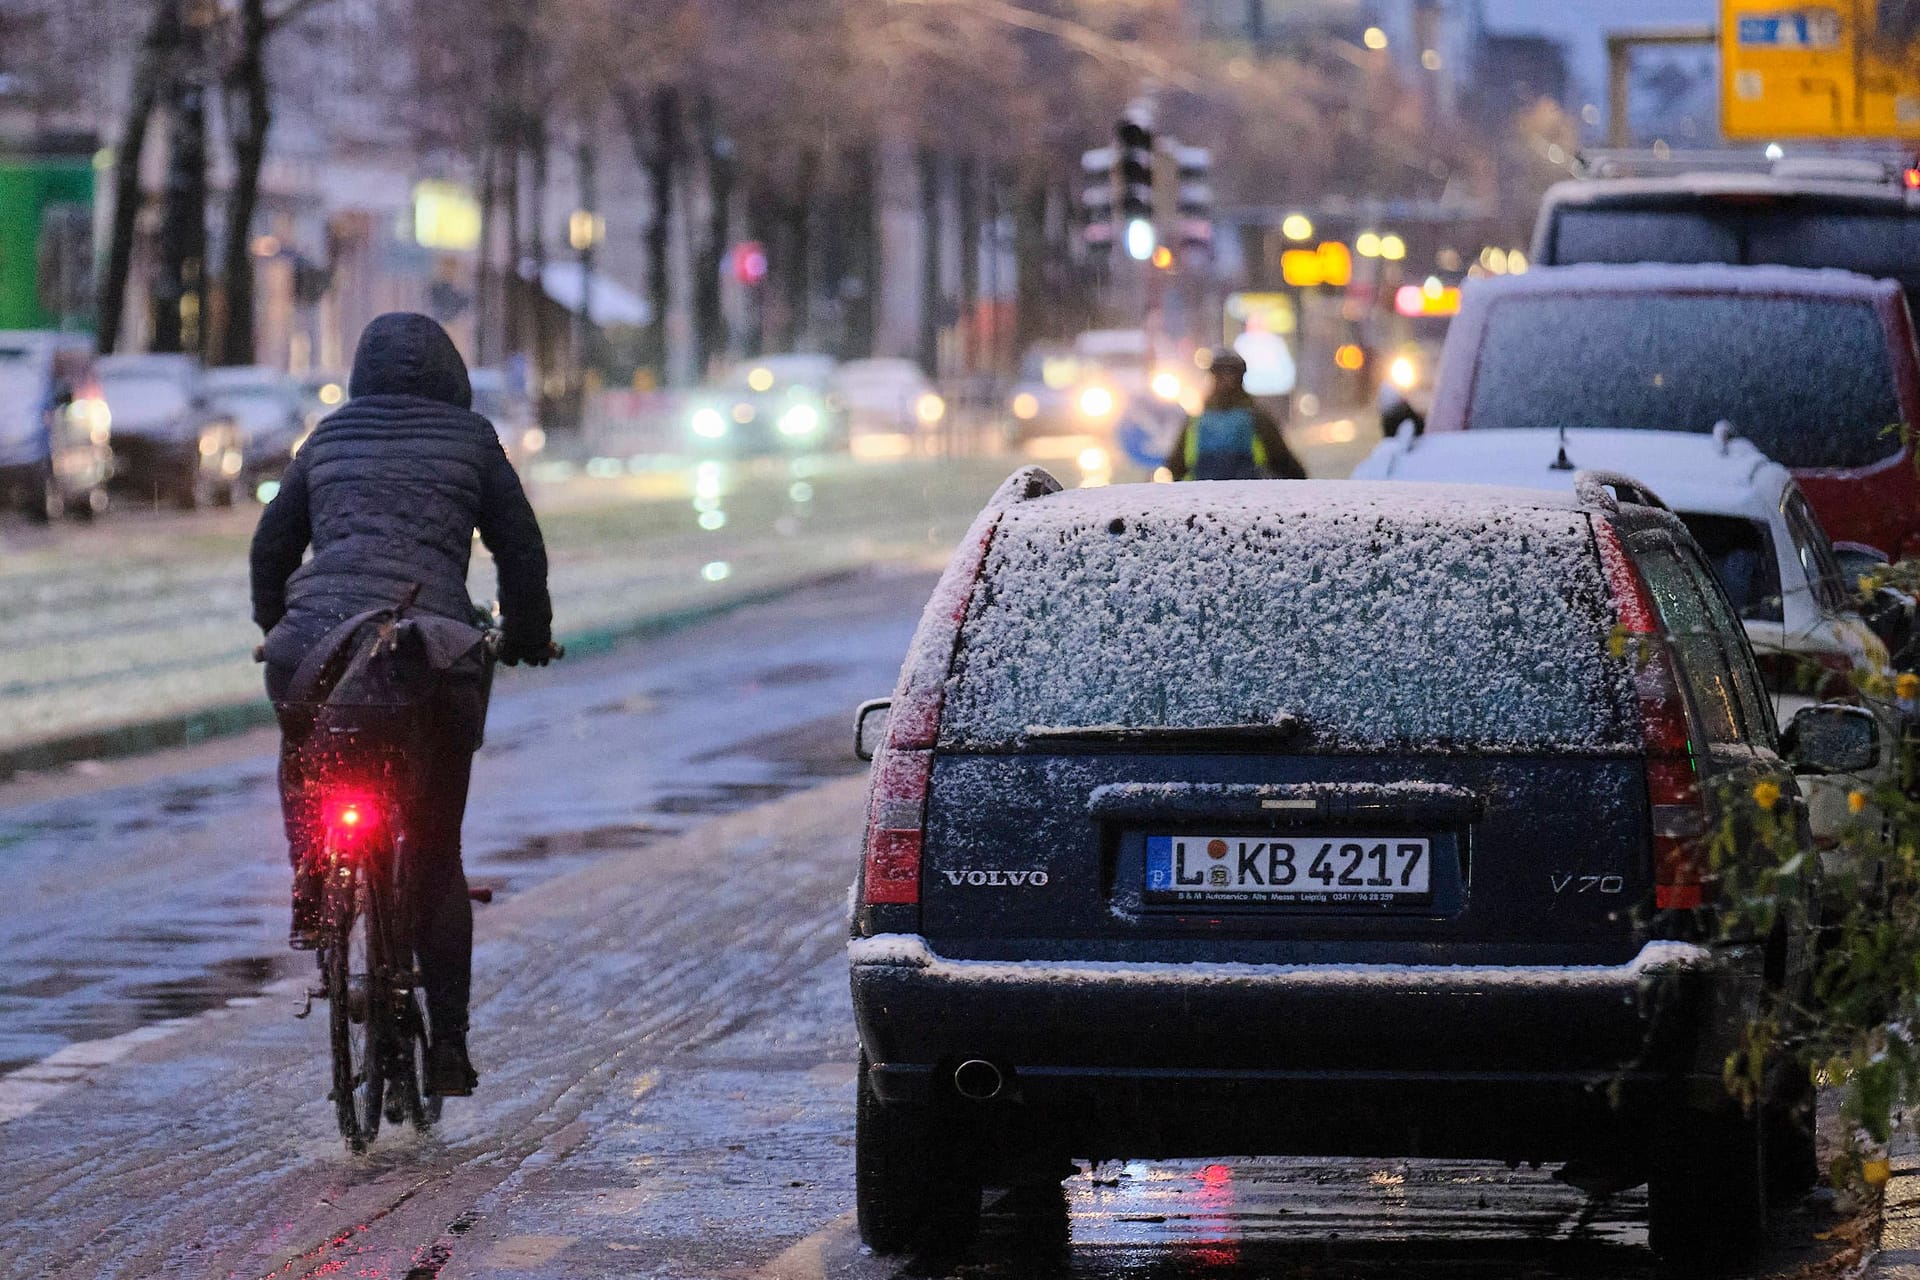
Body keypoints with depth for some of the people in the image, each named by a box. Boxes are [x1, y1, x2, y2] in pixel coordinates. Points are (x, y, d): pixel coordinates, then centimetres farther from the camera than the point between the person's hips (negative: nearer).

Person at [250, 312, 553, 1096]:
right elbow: (521, 548, 13)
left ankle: (310, 888, 13)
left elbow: (272, 542, 23)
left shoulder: (329, 438, 18)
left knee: (301, 753, 36)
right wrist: (527, 637, 27)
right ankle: (447, 1039, 5)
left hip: (317, 639, 2)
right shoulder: (470, 440, 12)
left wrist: (274, 628, 37)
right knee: (436, 856, 8)